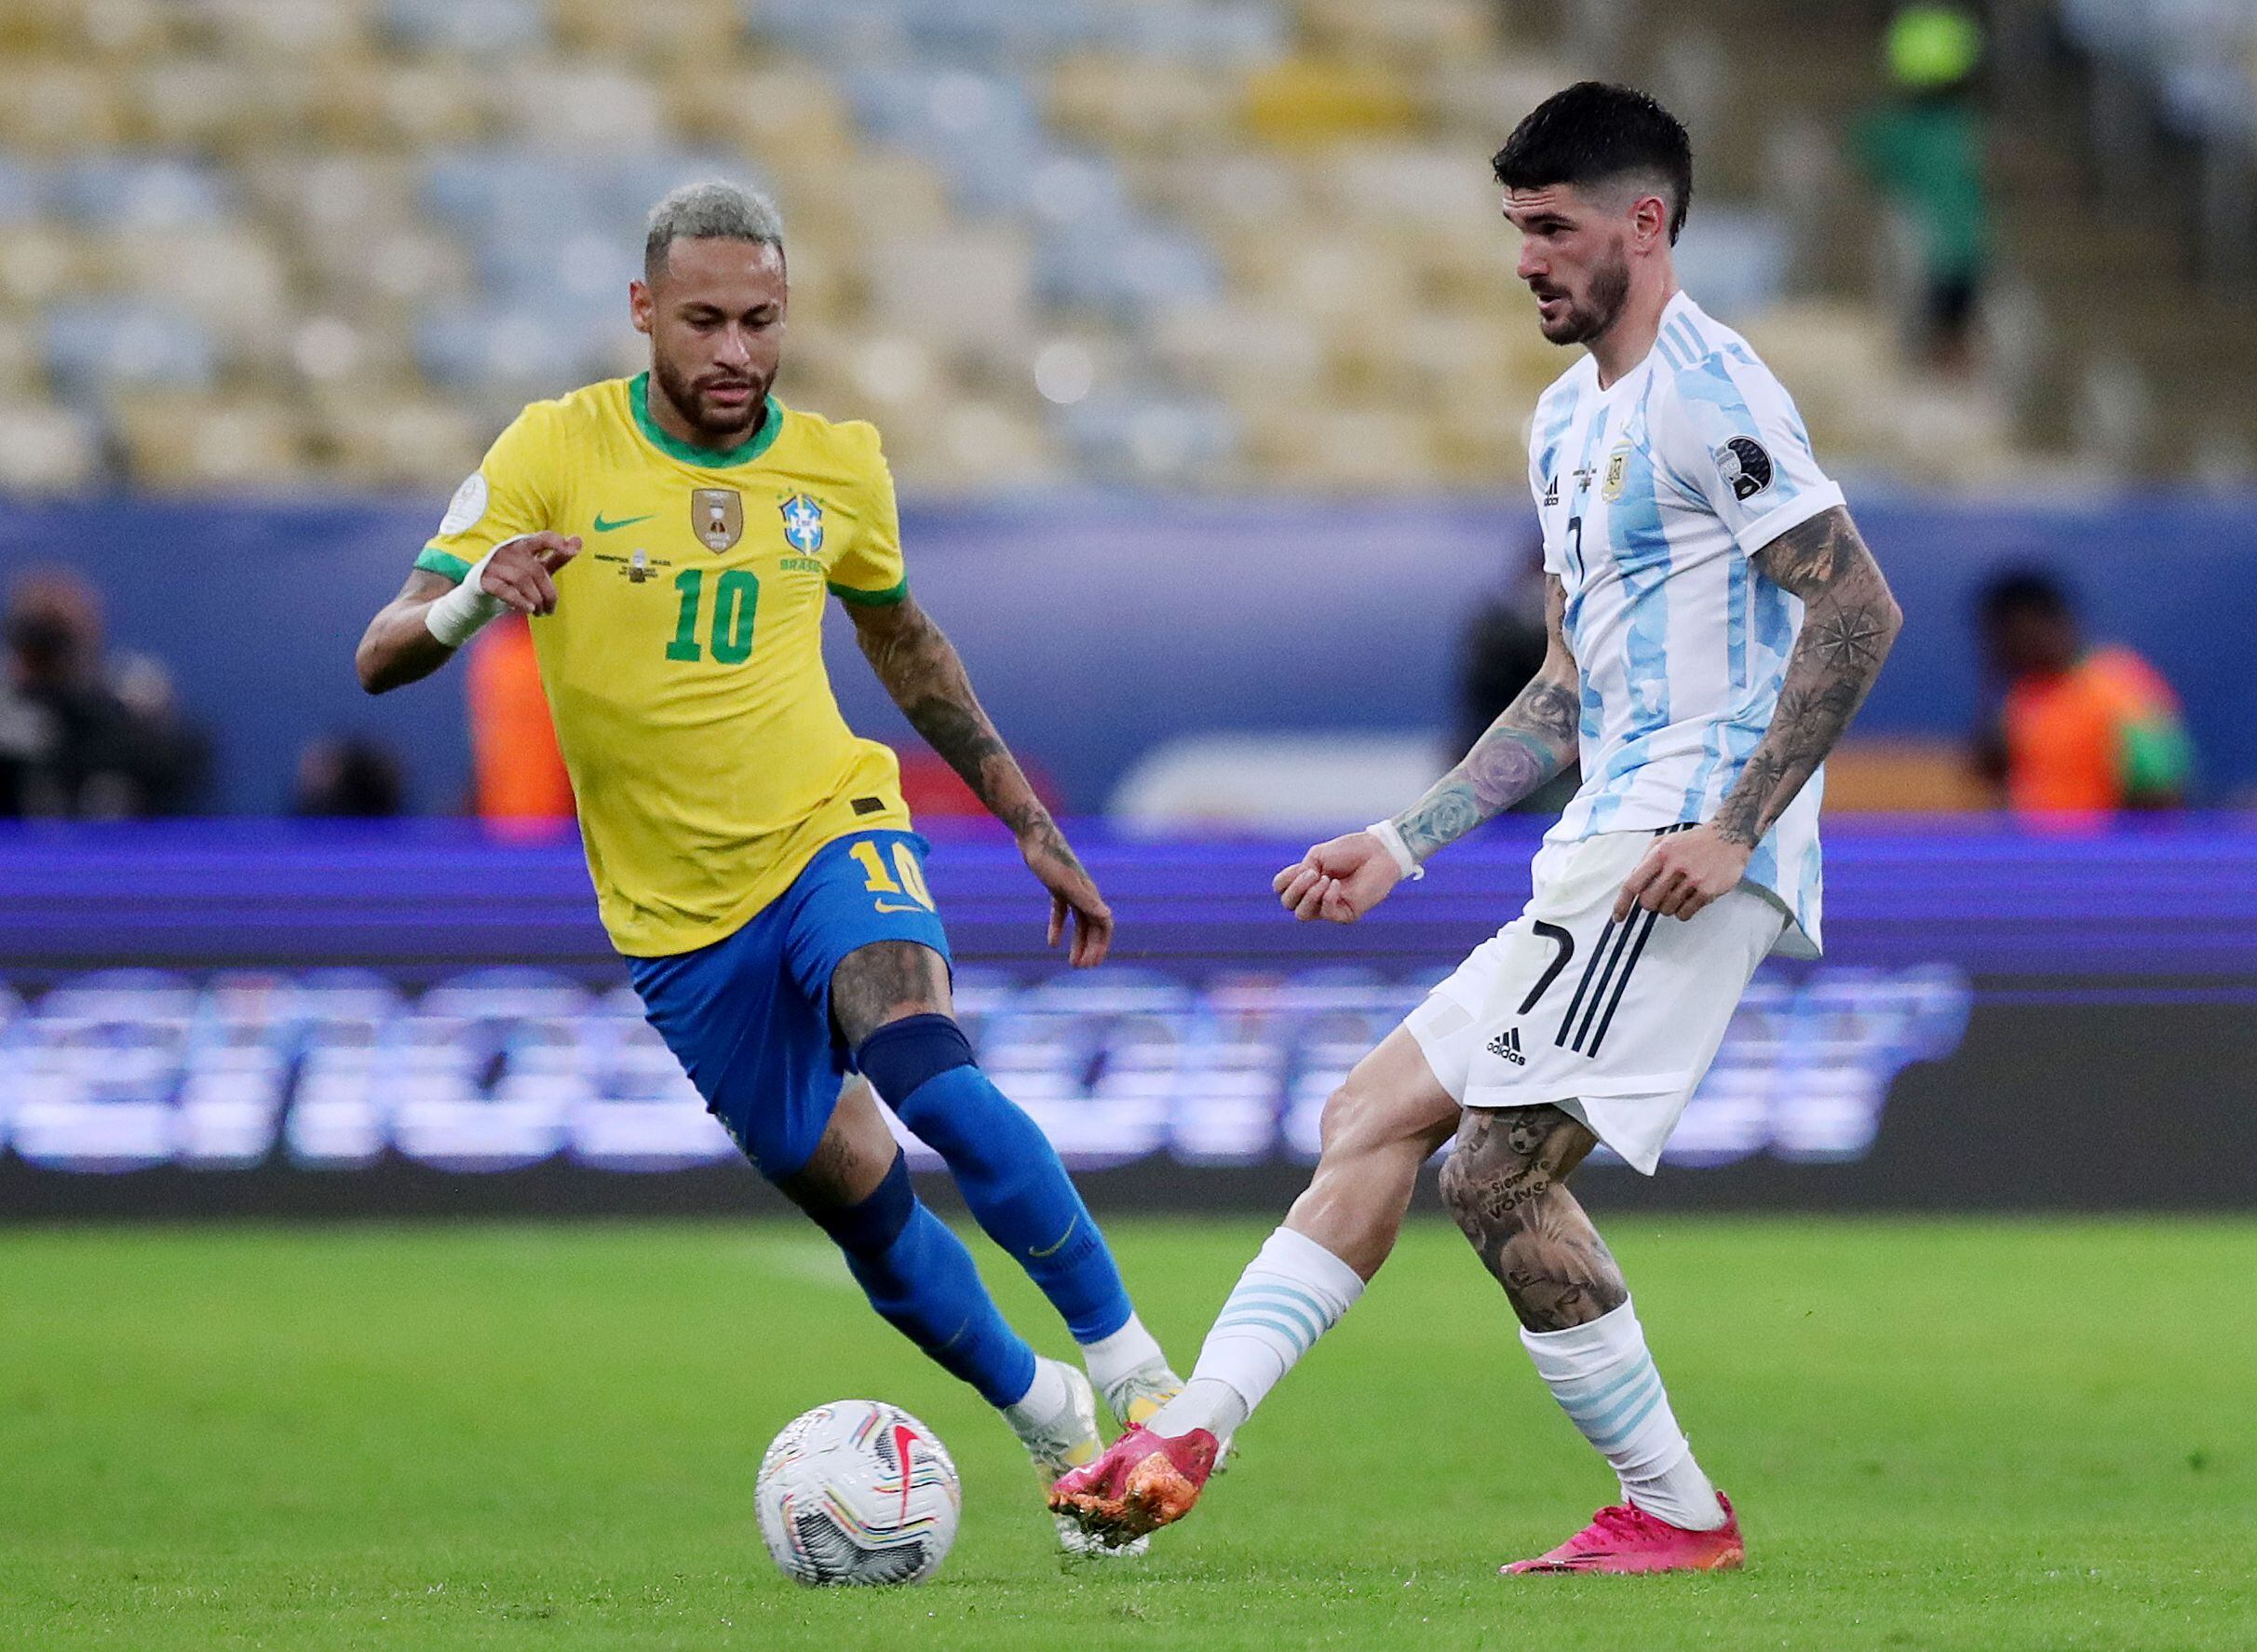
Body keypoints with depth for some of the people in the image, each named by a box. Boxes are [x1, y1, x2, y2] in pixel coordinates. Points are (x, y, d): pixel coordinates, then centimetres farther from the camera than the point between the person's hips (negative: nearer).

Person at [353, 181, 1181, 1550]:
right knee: (855, 1195, 3)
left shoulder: (837, 465, -1)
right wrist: (475, 599, -34)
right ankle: (1045, 1415, 27)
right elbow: (382, 658, -12)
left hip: (828, 829, -1)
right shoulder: (558, 452, -9)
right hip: (677, 915, 1)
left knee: (926, 1074, -30)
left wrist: (1034, 827, 17)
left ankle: (1132, 1365, -20)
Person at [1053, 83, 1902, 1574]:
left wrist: (1732, 829, -22)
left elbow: (1860, 611, -16)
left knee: (1497, 1169, -16)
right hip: (1605, 859, 10)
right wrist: (1403, 844, 22)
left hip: (1686, 850, -10)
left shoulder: (1708, 394, -9)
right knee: (1375, 1118, 5)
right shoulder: (1569, 423, 21)